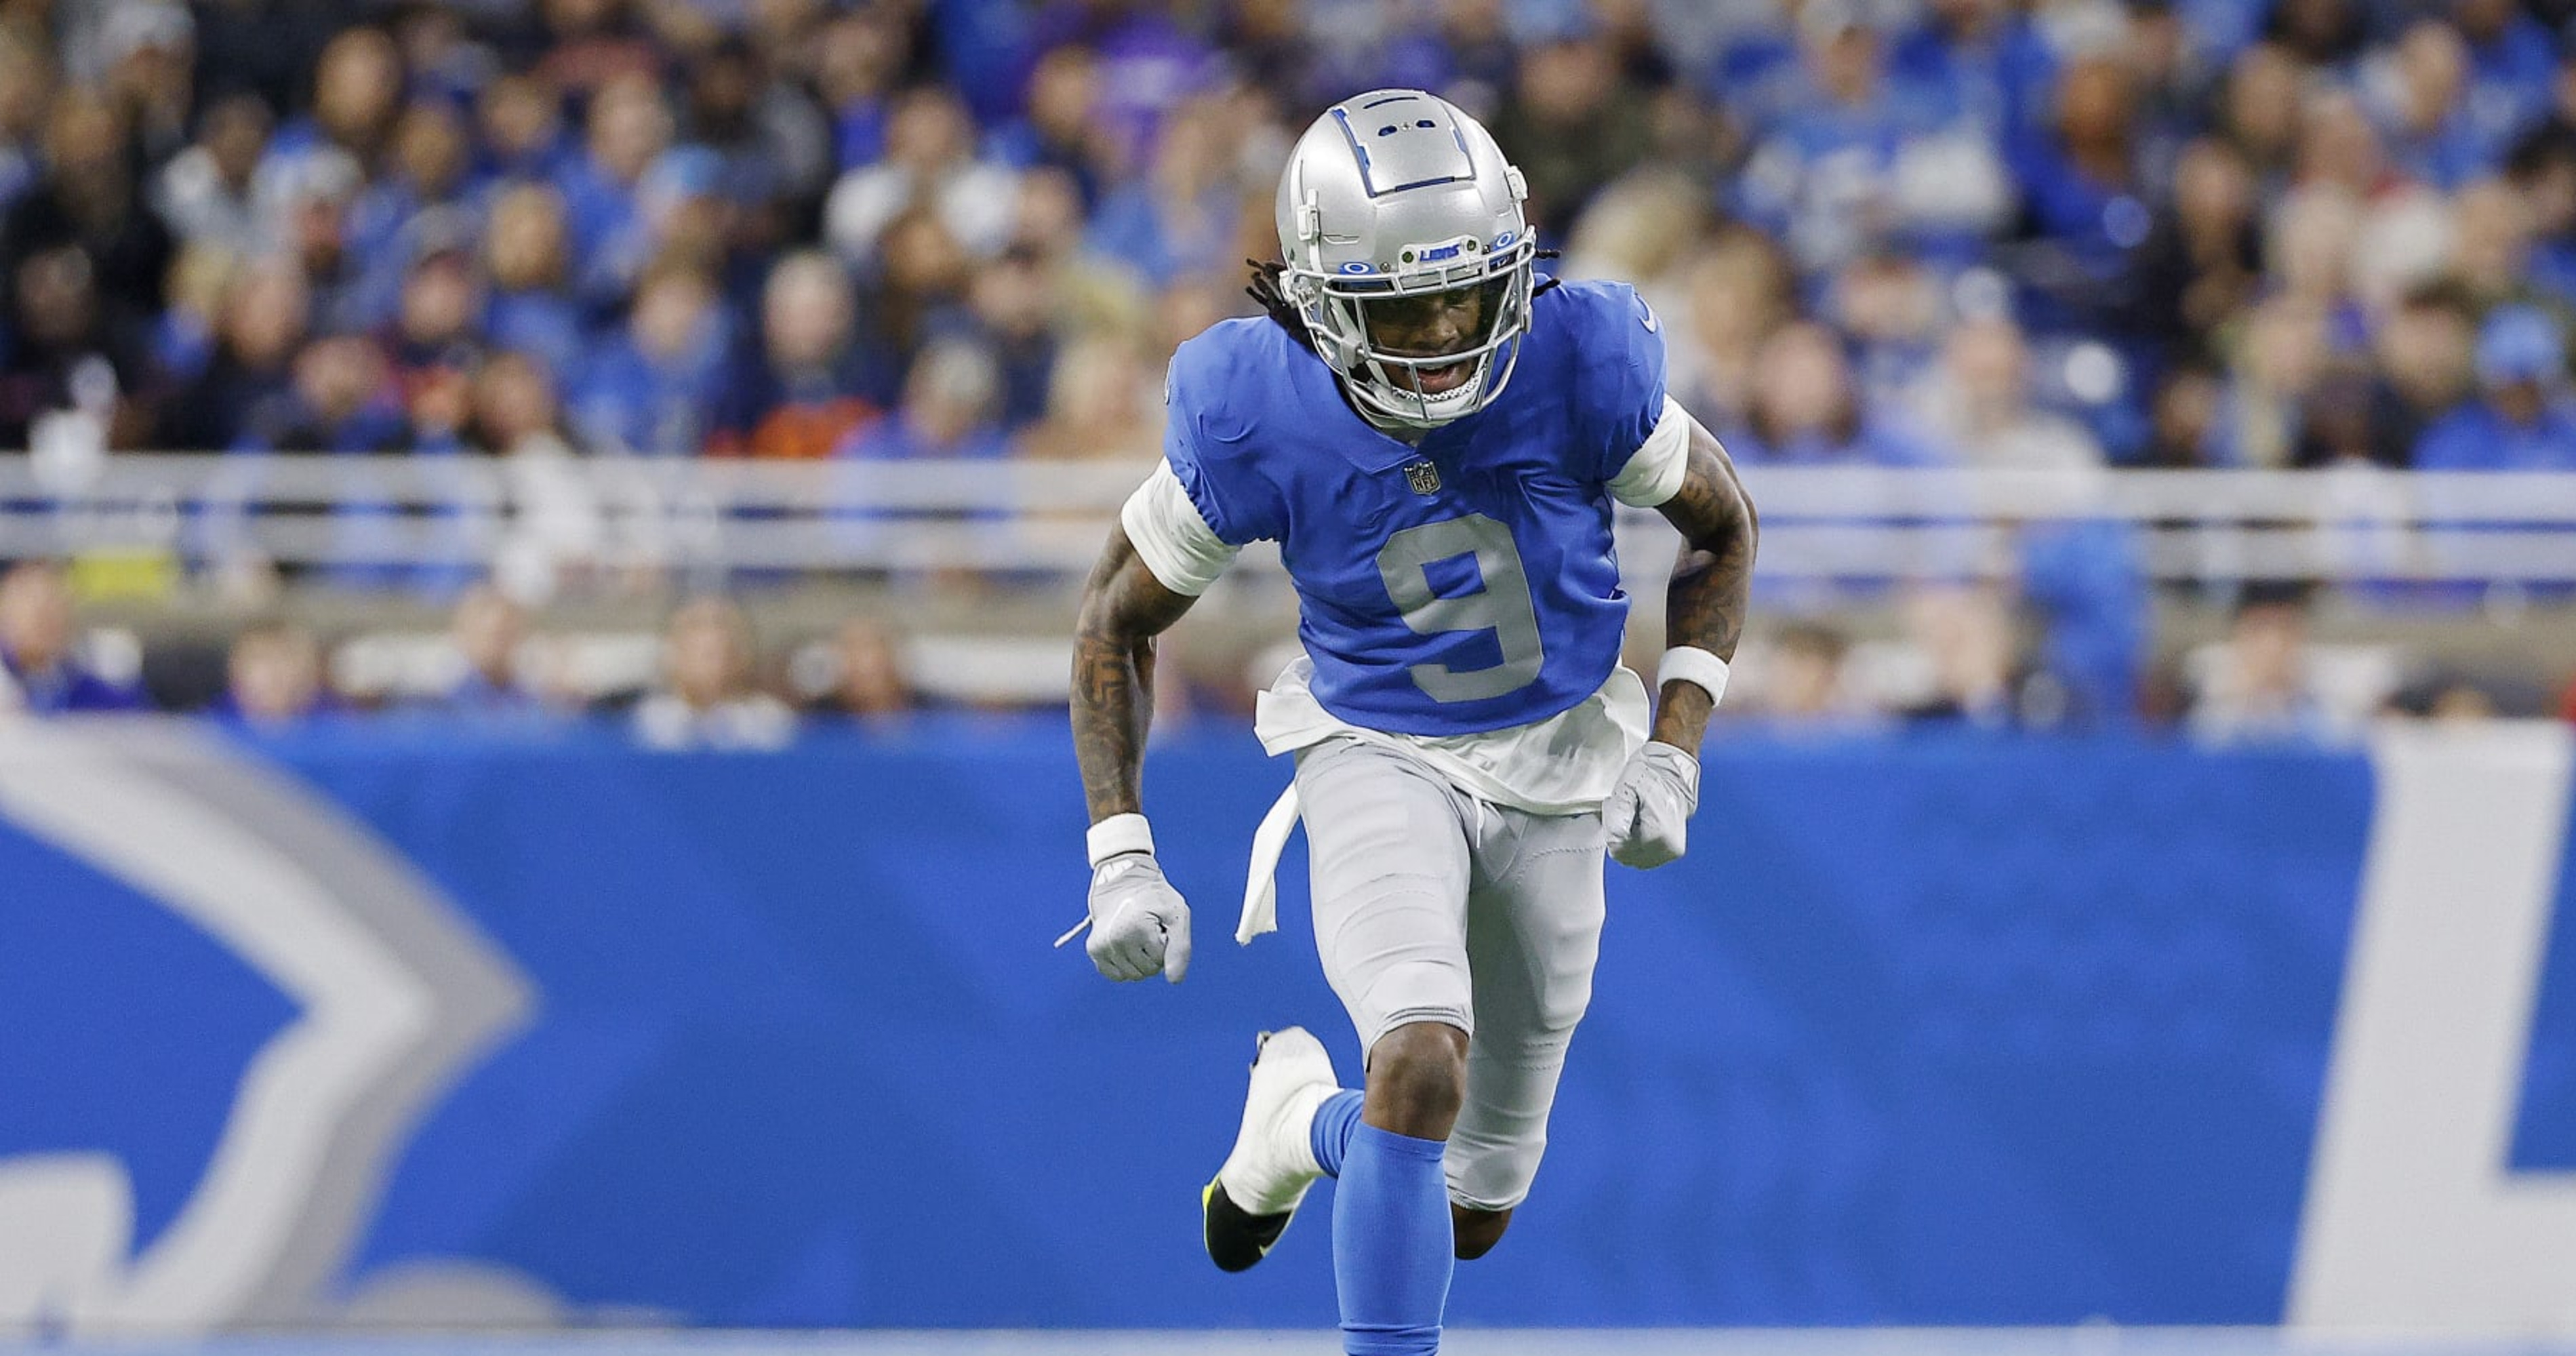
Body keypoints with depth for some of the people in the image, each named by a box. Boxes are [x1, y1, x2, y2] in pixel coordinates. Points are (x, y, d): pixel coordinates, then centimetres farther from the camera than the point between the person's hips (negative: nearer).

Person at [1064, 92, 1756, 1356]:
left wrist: (1673, 754, -12)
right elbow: (1117, 621, -7)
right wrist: (1120, 857, -13)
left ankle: (1304, 1117, 46)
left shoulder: (1581, 366, -24)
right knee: (1424, 1061, -31)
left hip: (1556, 765, 2)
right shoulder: (1259, 417, -24)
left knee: (1475, 1213, 13)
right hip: (1378, 760, -2)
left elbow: (1722, 529, -4)